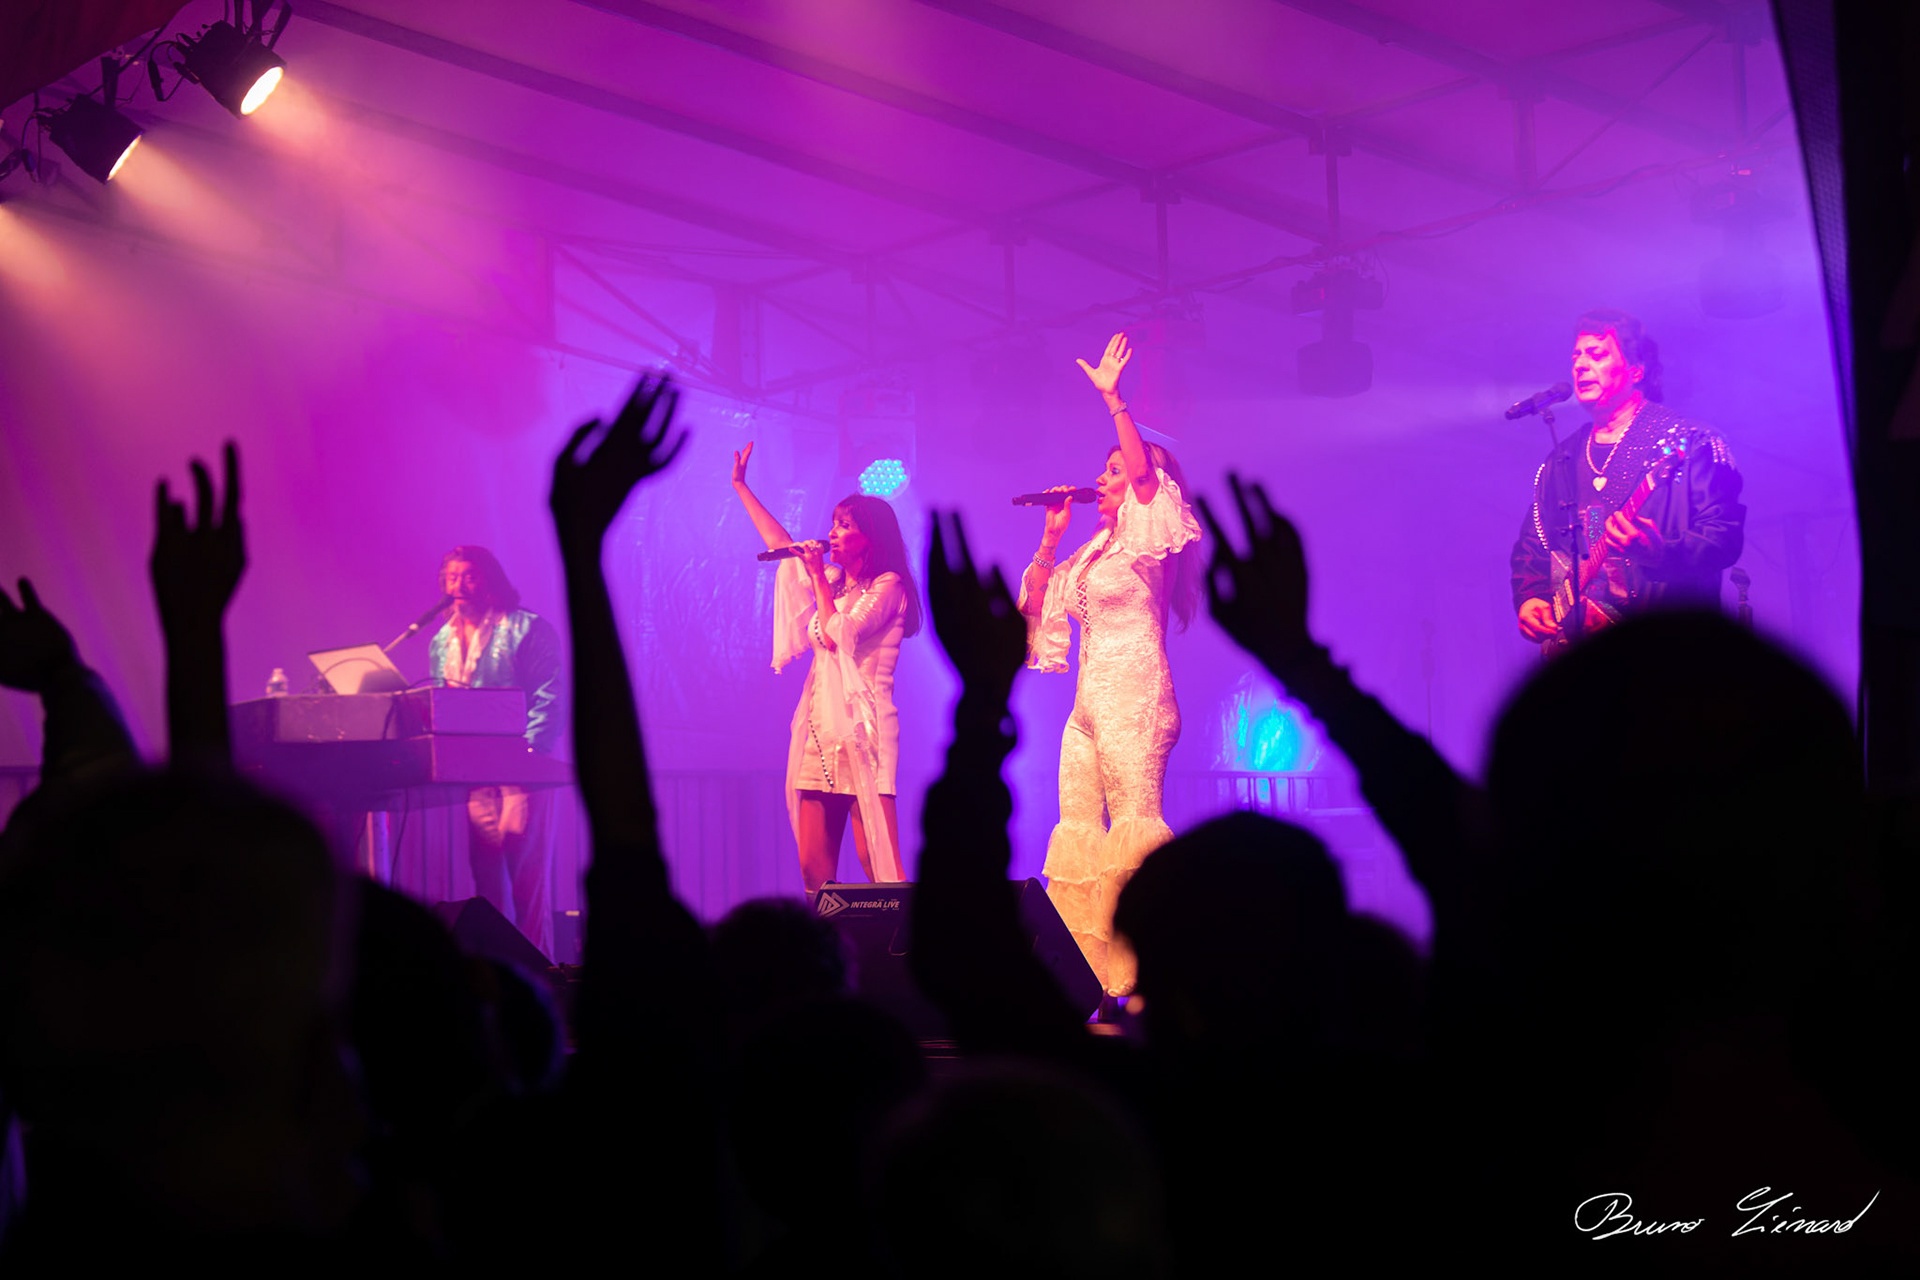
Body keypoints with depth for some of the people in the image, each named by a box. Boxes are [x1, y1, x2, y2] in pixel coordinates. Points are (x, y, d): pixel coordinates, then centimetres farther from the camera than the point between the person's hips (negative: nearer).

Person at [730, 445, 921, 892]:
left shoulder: (888, 586, -2)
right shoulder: (833, 581, 19)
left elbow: (839, 635, -13)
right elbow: (781, 545, 31)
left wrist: (818, 576, -3)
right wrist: (740, 485, 34)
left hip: (862, 730, -7)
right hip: (820, 735, 7)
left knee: (880, 868, -14)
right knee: (814, 872, 0)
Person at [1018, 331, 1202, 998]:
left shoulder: (1149, 536, 1)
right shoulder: (1094, 550, 23)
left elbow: (1145, 468, -17)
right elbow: (1036, 605, 23)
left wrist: (1112, 397, -17)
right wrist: (1051, 538, 16)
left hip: (1135, 697, -8)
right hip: (1089, 701, 9)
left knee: (1134, 834, -13)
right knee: (1077, 841, 3)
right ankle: (1103, 982, 4)